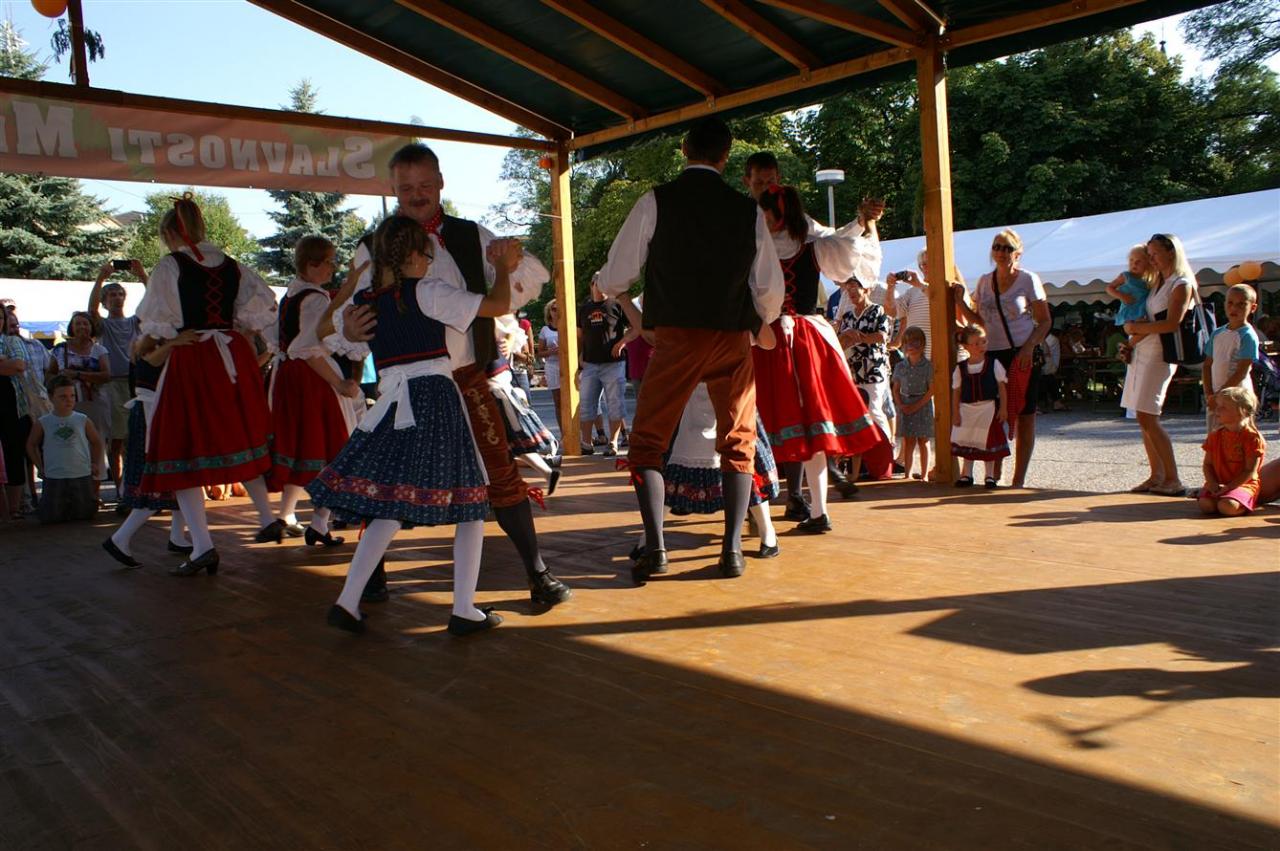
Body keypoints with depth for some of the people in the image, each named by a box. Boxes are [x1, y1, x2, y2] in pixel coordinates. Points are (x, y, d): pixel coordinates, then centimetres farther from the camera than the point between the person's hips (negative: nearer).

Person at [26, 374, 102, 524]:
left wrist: (96, 464, 5)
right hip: (54, 478, 0)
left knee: (86, 514, 2)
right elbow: (31, 445, 13)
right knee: (50, 517, 1)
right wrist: (40, 467, 6)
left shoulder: (83, 420, 1)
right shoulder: (42, 423, 0)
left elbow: (96, 442, 13)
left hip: (82, 477, 1)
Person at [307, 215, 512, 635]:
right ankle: (464, 610, 5)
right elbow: (497, 305, -5)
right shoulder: (428, 292, -6)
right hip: (437, 398, -5)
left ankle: (347, 602, 6)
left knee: (391, 508, 12)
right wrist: (503, 267, 12)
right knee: (469, 504, 5)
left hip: (392, 404, 5)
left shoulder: (365, 296, 9)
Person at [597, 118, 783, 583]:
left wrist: (601, 286, 22)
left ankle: (655, 546, -5)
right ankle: (732, 549, 8)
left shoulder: (656, 202, -4)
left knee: (648, 440, 8)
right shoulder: (748, 210, 4)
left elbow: (615, 278, -1)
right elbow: (771, 290, 8)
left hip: (675, 337, -2)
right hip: (733, 339, 2)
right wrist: (758, 322, 29)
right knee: (738, 443, 13)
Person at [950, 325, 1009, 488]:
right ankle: (967, 475, 20)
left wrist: (1003, 408, -7)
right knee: (967, 442, 8)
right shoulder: (961, 368, 1)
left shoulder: (994, 363, -3)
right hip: (967, 409, 2)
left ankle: (990, 476, 13)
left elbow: (1002, 387, -2)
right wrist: (955, 413, -1)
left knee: (988, 442, 2)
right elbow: (956, 392, 4)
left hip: (989, 408, -2)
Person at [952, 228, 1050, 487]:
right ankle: (994, 474, 13)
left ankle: (1018, 480, 6)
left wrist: (1029, 346, -15)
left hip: (1023, 356, -4)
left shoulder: (1028, 279, -1)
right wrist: (960, 301, 3)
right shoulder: (985, 281, 11)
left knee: (1024, 416, 0)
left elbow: (1045, 321, 0)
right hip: (992, 355, 4)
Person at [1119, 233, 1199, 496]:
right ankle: (1157, 476, 11)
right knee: (1145, 419, 6)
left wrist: (1136, 327, -10)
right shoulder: (1157, 283, 19)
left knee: (1148, 418, -13)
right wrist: (1135, 326, -1)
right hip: (1141, 351, 8)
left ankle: (1173, 479, -8)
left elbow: (1172, 323, -17)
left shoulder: (1182, 284, -7)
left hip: (1160, 354, -8)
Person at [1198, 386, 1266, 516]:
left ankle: (1243, 506, 2)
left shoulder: (1252, 437, -8)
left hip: (1243, 484, -4)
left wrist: (1228, 487, -19)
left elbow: (1250, 471, -11)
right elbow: (1207, 464, 9)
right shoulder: (1215, 435, 9)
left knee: (1227, 507, -30)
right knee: (1205, 505, -23)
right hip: (1218, 484, 5)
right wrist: (1212, 484, -10)